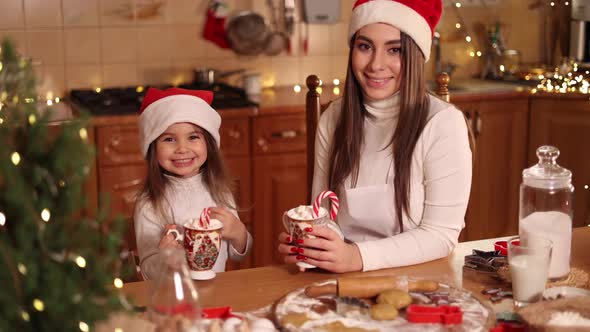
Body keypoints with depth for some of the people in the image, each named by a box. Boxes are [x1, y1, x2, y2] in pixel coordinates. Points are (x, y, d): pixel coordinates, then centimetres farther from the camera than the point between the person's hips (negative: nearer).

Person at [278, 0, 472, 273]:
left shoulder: (444, 122, -13)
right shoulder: (333, 118, 1)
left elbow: (442, 234, -13)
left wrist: (358, 256, -25)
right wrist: (302, 243, -14)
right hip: (342, 279, 3)